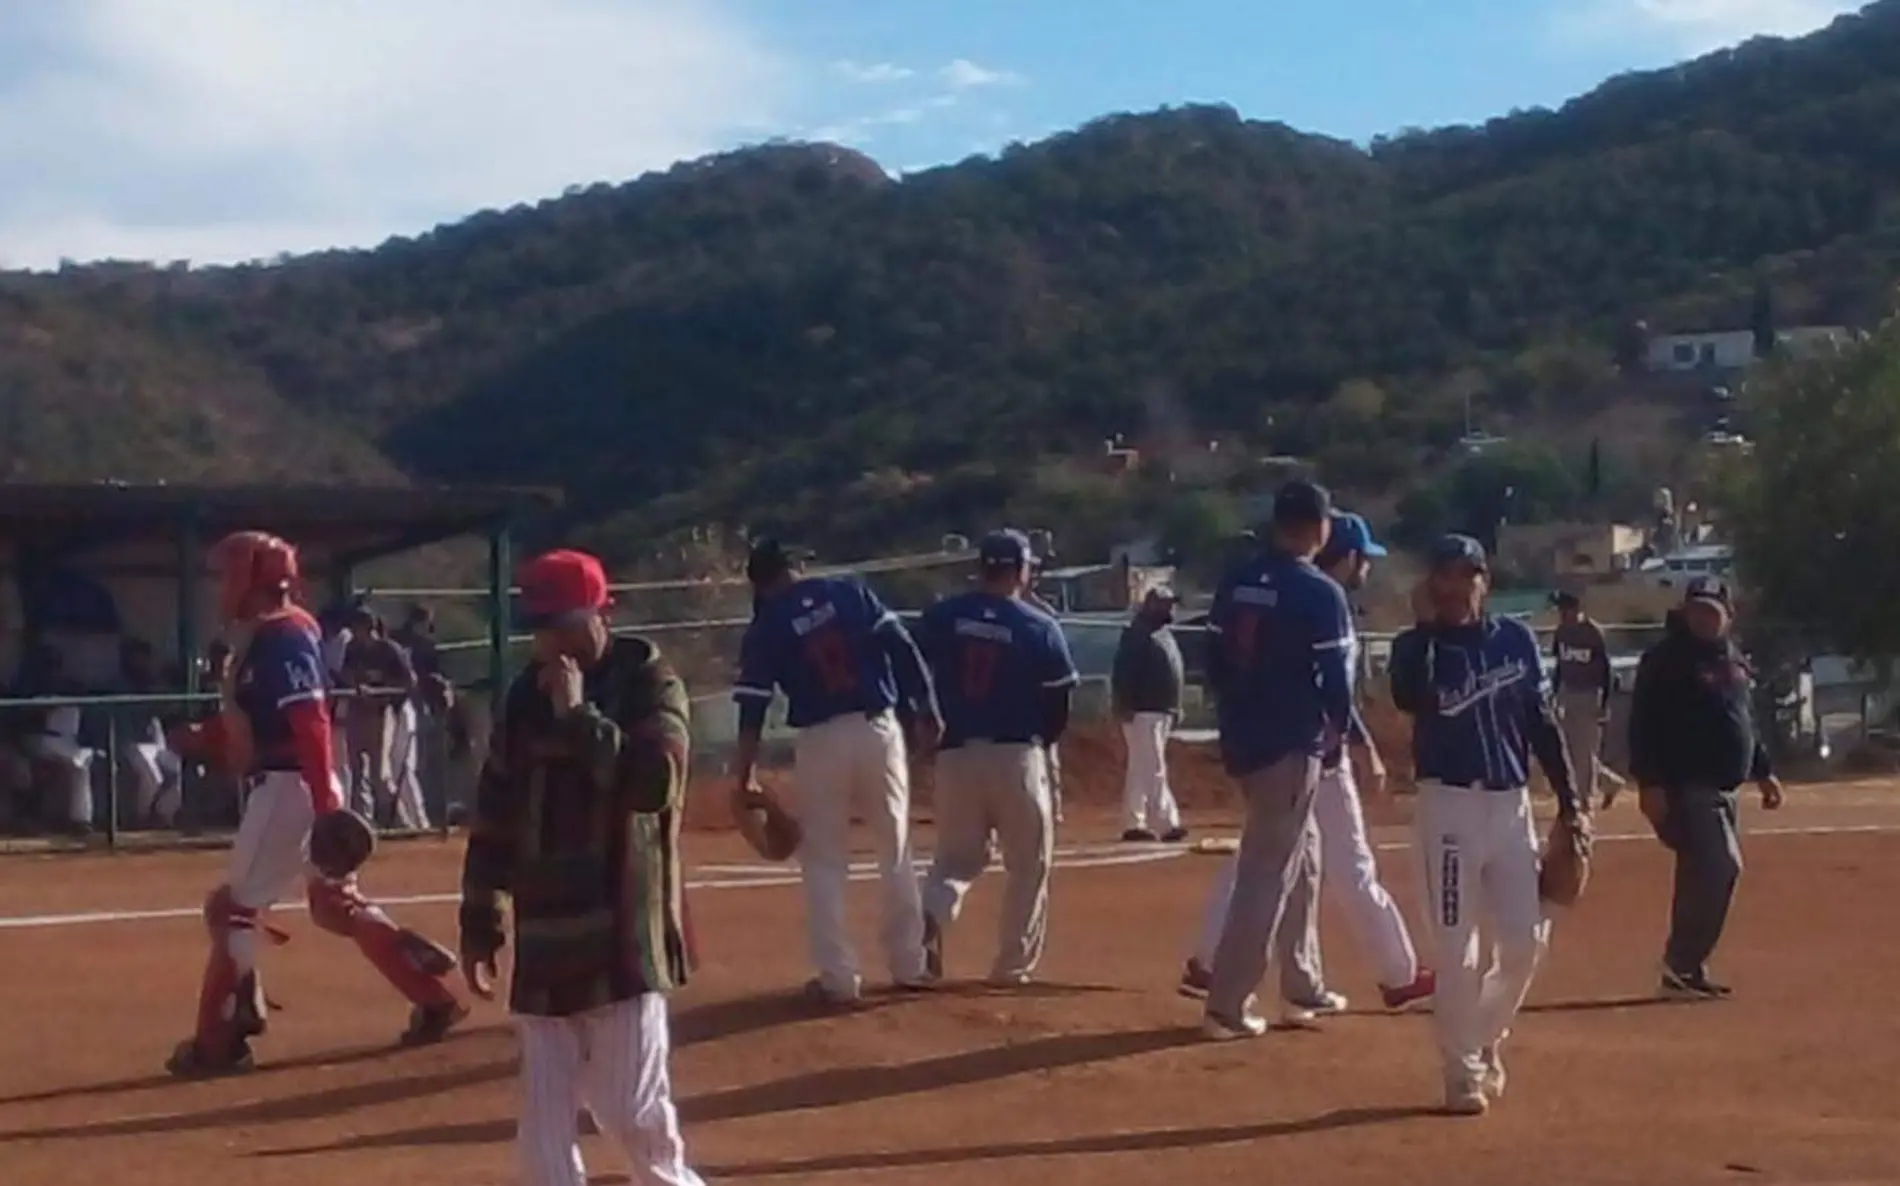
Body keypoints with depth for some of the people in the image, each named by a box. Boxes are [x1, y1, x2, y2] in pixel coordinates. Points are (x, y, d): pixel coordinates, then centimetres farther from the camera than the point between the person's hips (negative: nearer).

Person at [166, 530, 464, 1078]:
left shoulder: (281, 639, -17)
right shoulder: (259, 638, 14)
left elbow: (311, 725, -24)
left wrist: (326, 806, -29)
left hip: (290, 788, -10)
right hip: (283, 787, 10)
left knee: (234, 907, -2)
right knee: (336, 905, 15)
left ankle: (218, 1042, 4)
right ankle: (435, 1000, 17)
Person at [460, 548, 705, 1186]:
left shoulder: (647, 682, -4)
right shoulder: (526, 694, 9)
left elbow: (655, 782, -21)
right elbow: (493, 816, 14)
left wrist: (580, 716, -19)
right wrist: (479, 922, 12)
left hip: (623, 933, -5)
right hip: (543, 941, 5)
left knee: (634, 1112, -5)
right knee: (543, 1127, 5)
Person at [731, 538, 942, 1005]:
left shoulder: (765, 625, 0)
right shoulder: (850, 592, 4)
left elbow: (752, 707, -3)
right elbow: (902, 649, -2)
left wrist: (746, 773, 0)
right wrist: (926, 710, 2)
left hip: (820, 741, -2)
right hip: (878, 730, 2)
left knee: (824, 863, 9)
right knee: (896, 852, 14)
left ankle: (839, 977, 7)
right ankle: (909, 965, 19)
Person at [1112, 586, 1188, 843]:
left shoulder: (1164, 633, 18)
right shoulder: (1138, 633, -13)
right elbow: (1123, 673, -19)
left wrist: (1175, 708, 20)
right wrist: (1124, 706, -24)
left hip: (1161, 712, 10)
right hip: (1142, 712, -10)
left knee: (1140, 770, 11)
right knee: (1154, 770, -10)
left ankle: (1133, 824, 14)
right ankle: (1167, 823, -14)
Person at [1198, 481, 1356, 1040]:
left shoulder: (1235, 582, 6)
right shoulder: (1320, 593, -14)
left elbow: (1214, 664, 10)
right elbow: (1335, 679, -13)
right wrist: (1338, 728, 6)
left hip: (1239, 740, 7)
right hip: (1289, 745, -7)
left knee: (1277, 856, 25)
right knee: (1267, 873, -2)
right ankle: (1227, 1005, -2)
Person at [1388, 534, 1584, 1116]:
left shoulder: (1517, 639, 8)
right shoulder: (1418, 645, -3)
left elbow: (1542, 723, 10)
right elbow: (1410, 700, -25)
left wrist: (1568, 801, 6)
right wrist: (1427, 627, -20)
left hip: (1512, 802, 4)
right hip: (1450, 804, -4)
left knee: (1526, 938, 3)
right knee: (1458, 946, -4)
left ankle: (1485, 1038, 27)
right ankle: (1462, 1069, 7)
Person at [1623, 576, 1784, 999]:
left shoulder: (1732, 658, 16)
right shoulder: (1666, 658, -11)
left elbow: (1744, 721, 26)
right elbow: (1643, 723, -16)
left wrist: (1763, 771, 22)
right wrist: (1650, 783, -23)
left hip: (1722, 789, 9)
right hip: (1685, 787, -8)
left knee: (1703, 873, 11)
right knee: (1720, 867, -16)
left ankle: (1687, 966, 19)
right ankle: (1682, 966, -8)